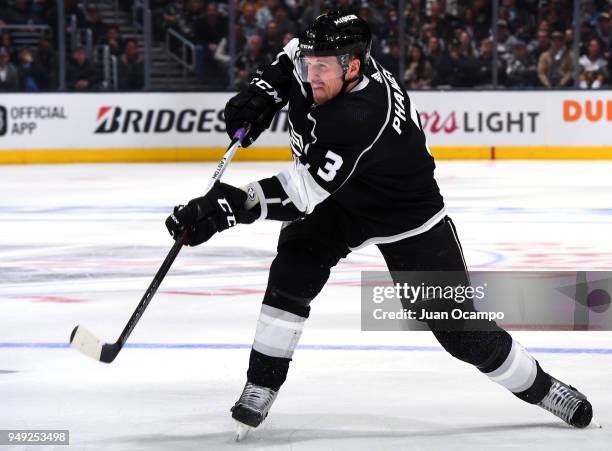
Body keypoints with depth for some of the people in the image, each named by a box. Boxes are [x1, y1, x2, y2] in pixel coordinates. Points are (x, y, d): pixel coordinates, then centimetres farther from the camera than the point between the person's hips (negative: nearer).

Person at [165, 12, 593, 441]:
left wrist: (233, 206, -58)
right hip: (339, 201, 6)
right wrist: (264, 90, -10)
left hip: (407, 219, -6)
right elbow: (295, 54, 8)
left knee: (456, 324, -1)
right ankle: (260, 390, -9)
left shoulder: (361, 118, -41)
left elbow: (307, 189, -49)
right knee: (291, 275, -18)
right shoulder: (323, 63, -19)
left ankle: (540, 386, 21)